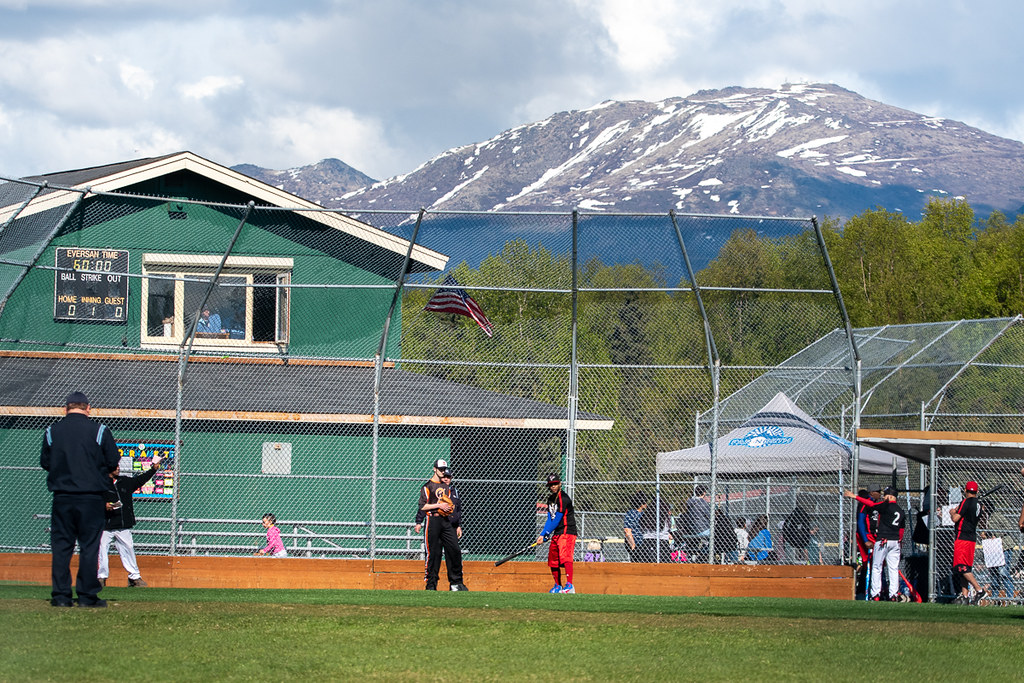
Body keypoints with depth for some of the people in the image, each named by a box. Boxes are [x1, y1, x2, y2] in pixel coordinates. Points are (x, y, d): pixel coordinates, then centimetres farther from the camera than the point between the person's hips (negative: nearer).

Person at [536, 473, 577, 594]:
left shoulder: (563, 498, -14)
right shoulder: (551, 499, 15)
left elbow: (557, 520, -16)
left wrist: (544, 534, -13)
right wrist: (544, 534, 1)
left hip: (567, 531, -10)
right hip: (556, 534, 10)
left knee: (565, 557, -25)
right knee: (553, 560, 13)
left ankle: (570, 585, -36)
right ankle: (558, 586, 26)